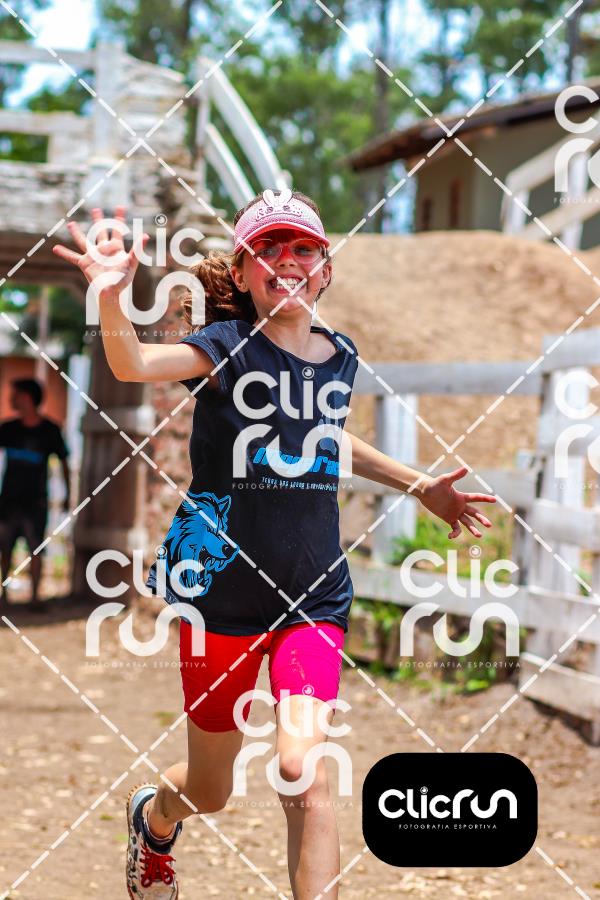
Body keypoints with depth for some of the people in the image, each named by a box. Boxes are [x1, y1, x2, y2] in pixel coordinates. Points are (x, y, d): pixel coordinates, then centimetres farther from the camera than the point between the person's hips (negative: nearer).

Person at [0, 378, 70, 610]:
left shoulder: (50, 430, -3)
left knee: (36, 550, -6)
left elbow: (64, 462, 4)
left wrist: (67, 495, 4)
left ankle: (35, 596, -2)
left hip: (35, 501, -3)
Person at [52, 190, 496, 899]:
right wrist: (111, 294, -51)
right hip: (224, 593, -2)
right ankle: (152, 820, 51)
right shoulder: (229, 345, -10)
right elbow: (133, 365, -32)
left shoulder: (338, 357, 4)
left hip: (314, 596, 2)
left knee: (302, 771, -20)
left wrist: (417, 485, 26)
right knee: (209, 792, 14)